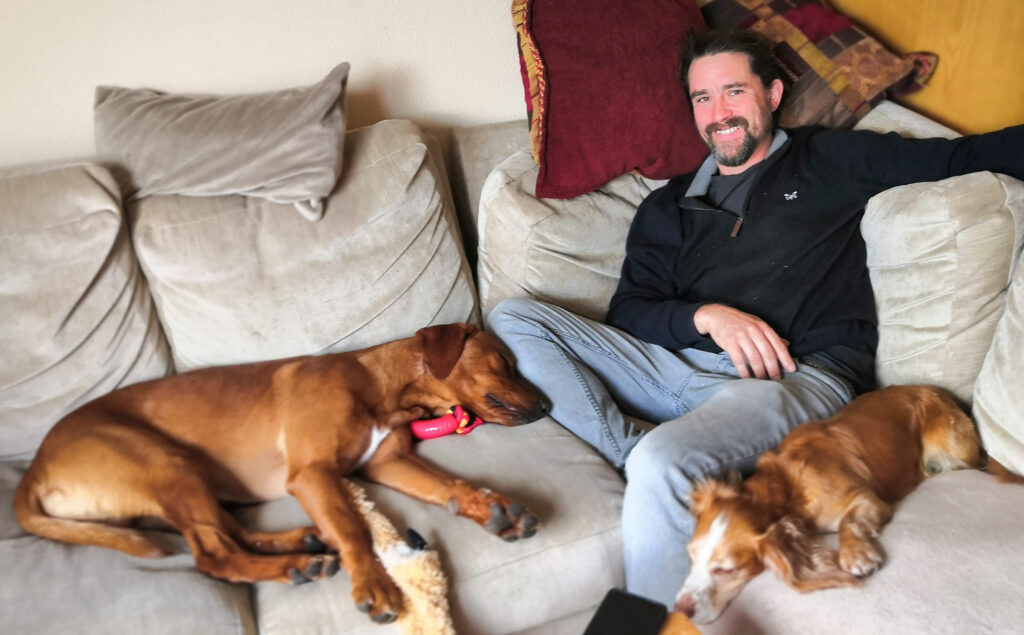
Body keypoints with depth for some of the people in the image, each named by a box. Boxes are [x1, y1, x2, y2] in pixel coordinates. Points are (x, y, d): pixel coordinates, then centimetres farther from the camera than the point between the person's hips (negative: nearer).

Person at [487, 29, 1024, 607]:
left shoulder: (829, 162, 17)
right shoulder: (669, 207, 22)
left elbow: (964, 155, 14)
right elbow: (628, 310, 10)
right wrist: (707, 315, -9)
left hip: (804, 376, -4)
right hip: (681, 362, 5)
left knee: (666, 462, -36)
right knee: (513, 319, -9)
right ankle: (636, 449, -25)